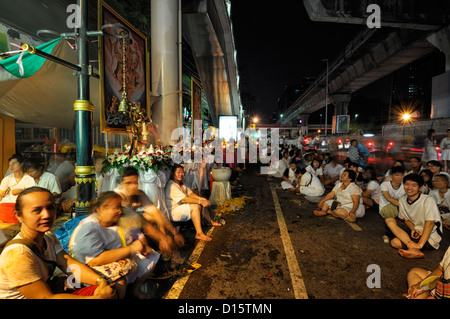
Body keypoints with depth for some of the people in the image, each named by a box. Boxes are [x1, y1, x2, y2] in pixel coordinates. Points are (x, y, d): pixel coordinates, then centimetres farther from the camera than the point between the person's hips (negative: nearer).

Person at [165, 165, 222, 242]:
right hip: (173, 212, -10)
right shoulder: (171, 186, -21)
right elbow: (184, 199, -28)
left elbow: (190, 194, 6)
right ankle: (199, 234, -31)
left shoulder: (181, 184, 12)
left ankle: (211, 222, 19)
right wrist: (200, 201, -28)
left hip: (182, 206, 10)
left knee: (203, 203, 4)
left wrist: (202, 199, -10)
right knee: (195, 206, -29)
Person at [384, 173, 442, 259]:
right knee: (389, 220, -19)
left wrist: (420, 244, -29)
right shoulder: (402, 200, 0)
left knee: (395, 242, -27)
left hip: (430, 237, -8)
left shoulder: (428, 200, -19)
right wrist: (413, 229, -14)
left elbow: (430, 223, -24)